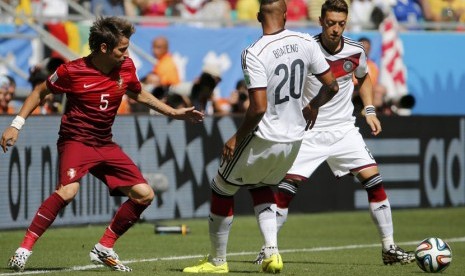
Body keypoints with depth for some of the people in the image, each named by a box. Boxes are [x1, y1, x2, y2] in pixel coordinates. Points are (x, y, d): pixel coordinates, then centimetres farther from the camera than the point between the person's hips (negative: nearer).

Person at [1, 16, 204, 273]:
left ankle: (103, 249, 12)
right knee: (68, 190, -33)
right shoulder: (73, 71, -14)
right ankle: (24, 249, -23)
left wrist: (174, 113, 18)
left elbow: (139, 95, 21)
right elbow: (40, 92, 1)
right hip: (75, 139, -6)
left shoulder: (126, 67, 0)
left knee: (144, 194, 0)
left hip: (105, 144, 7)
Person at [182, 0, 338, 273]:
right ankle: (272, 251, 13)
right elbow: (332, 86, 3)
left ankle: (217, 261, 24)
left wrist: (237, 138, -10)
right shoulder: (305, 43, -4)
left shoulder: (255, 54, -20)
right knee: (261, 186, 30)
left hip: (263, 138, -6)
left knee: (222, 189, 15)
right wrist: (313, 107, 23)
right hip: (294, 138, 6)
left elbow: (259, 108, -25)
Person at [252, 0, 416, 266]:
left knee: (373, 179, -7)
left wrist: (370, 110, 10)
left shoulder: (355, 51, -3)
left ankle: (389, 248, 2)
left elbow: (364, 77, 20)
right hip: (308, 132, -3)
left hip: (344, 129, 3)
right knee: (287, 185, -13)